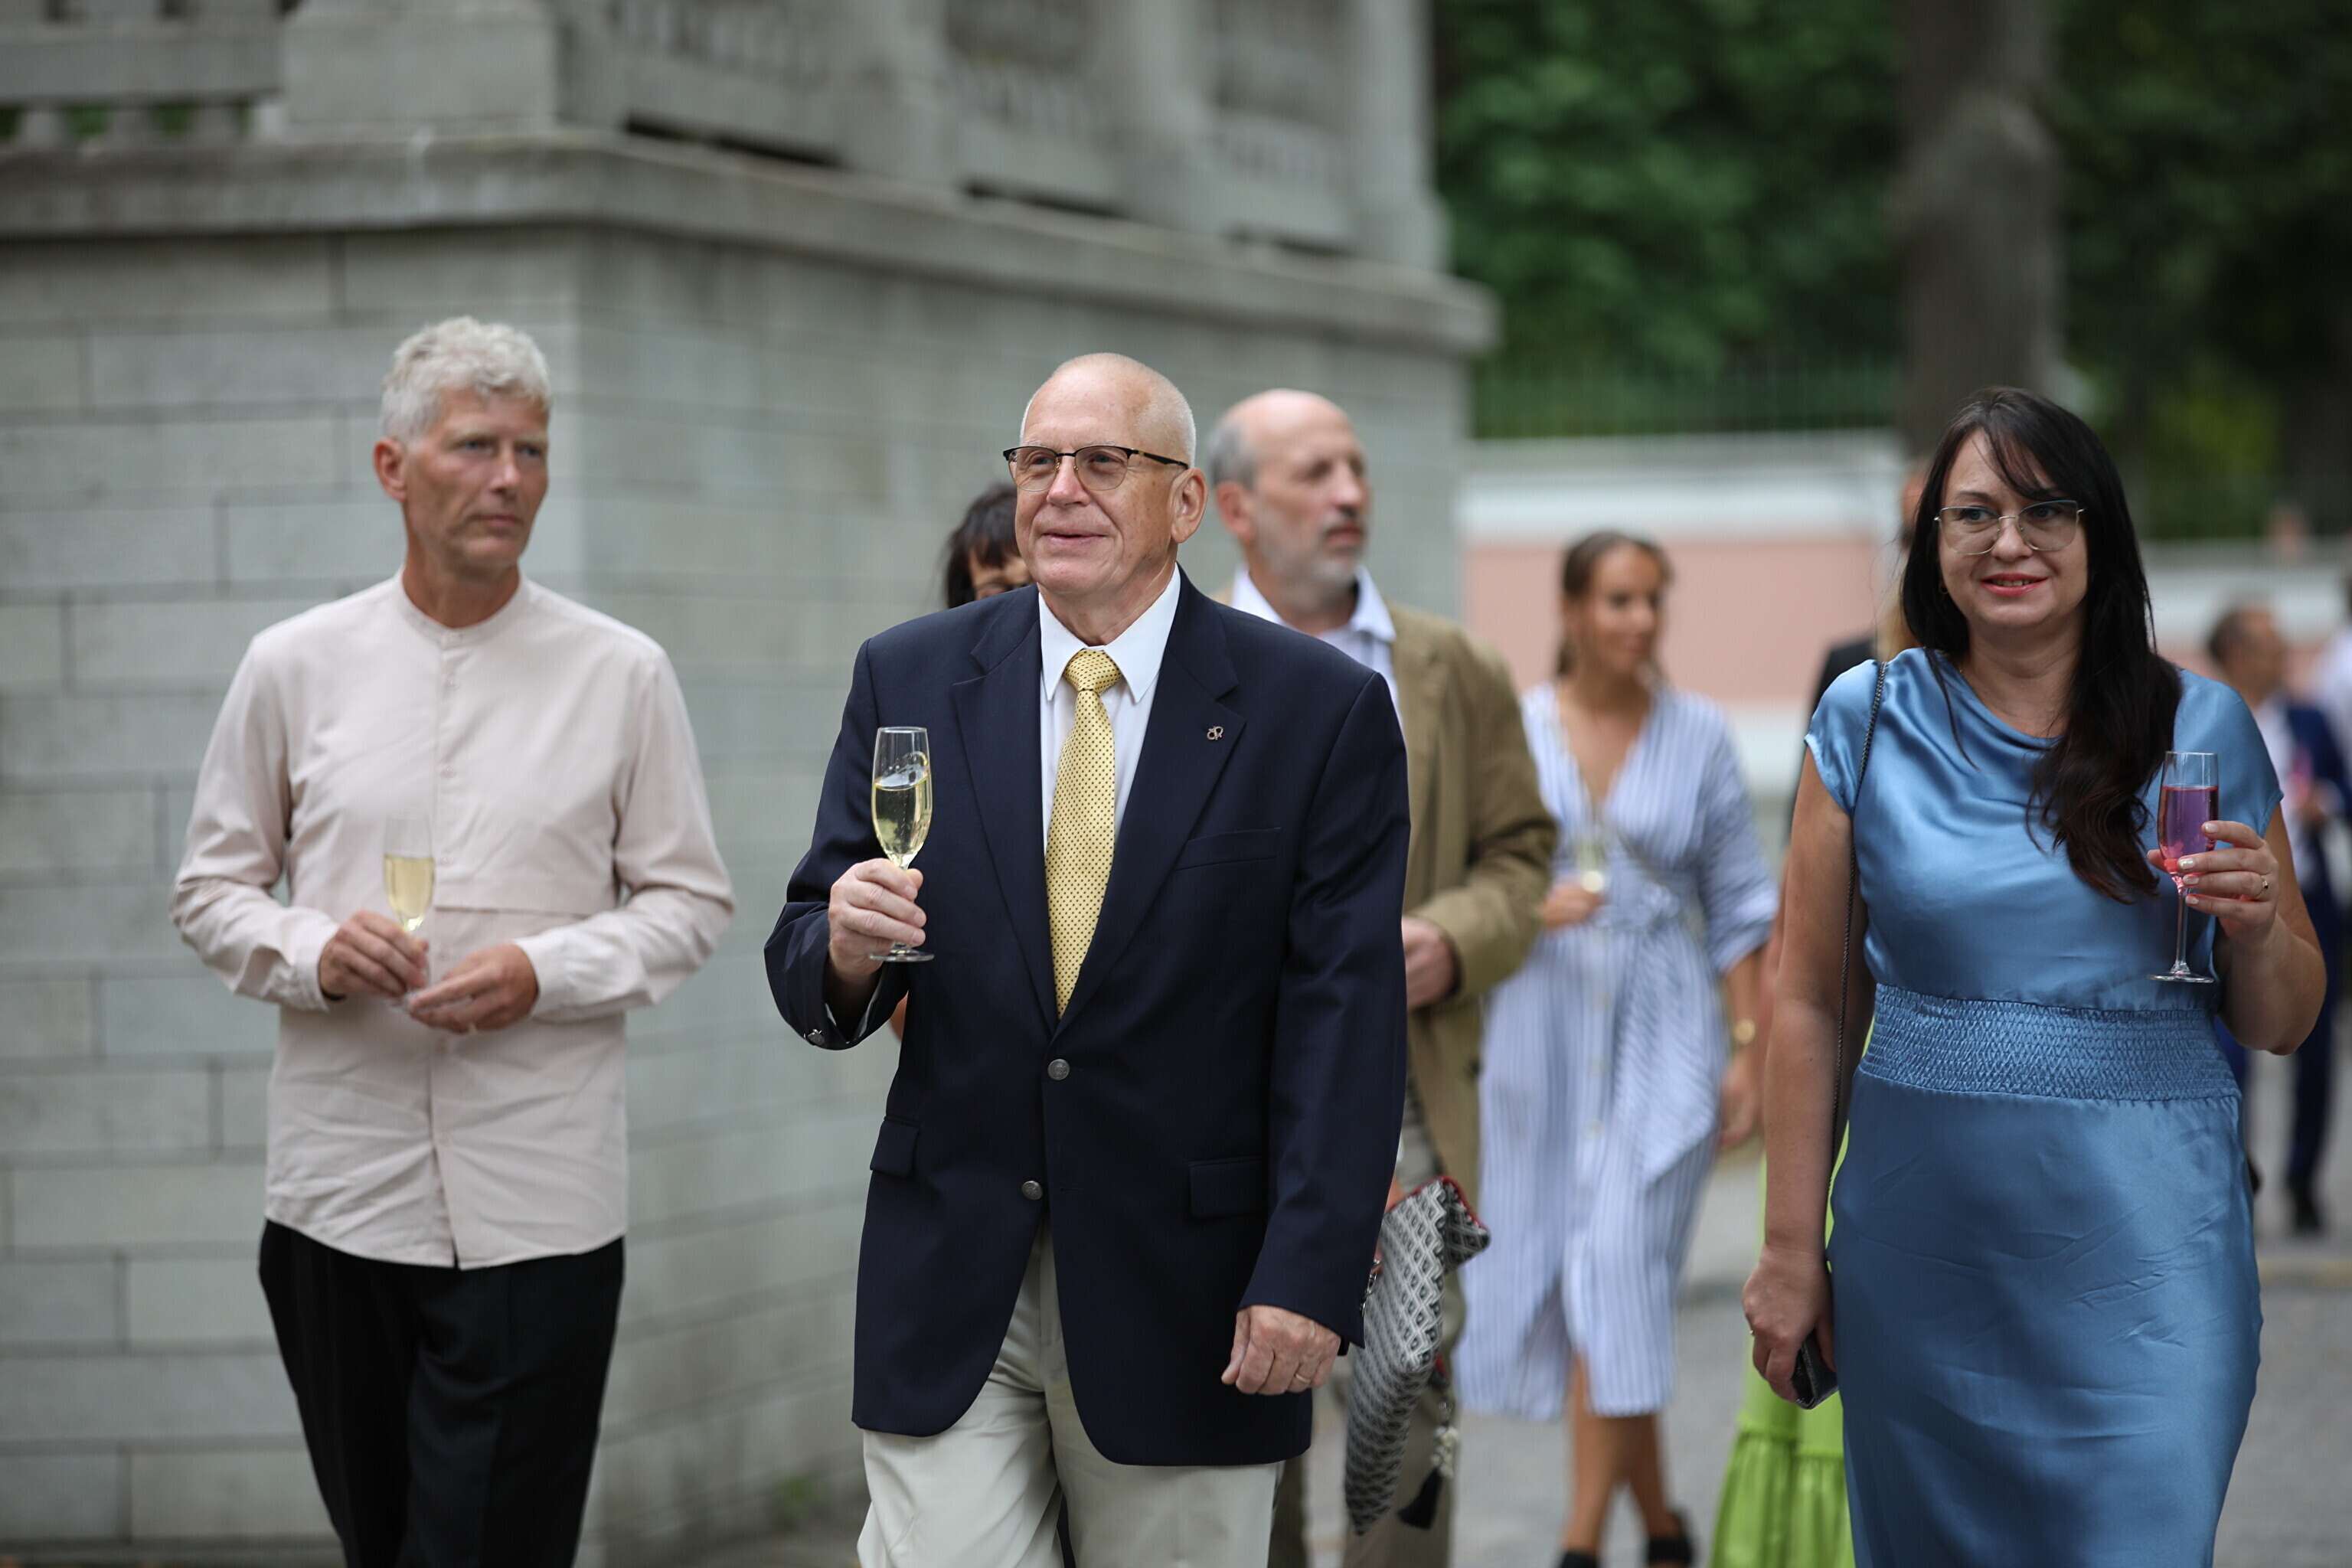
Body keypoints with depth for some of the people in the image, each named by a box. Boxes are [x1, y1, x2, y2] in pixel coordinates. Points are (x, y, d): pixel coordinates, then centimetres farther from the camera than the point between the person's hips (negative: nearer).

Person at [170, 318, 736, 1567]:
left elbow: (690, 902, 6)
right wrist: (312, 951, -10)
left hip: (536, 1205, -2)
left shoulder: (620, 674, 3)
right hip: (337, 1179, 2)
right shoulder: (295, 667, 6)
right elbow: (211, 890, 11)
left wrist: (542, 973, -11)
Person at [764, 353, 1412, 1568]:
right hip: (951, 1282, 2)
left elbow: (1344, 1021, -6)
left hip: (1187, 1288, -1)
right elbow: (805, 968, 7)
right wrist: (844, 946, -18)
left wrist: (1309, 1281, -14)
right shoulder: (907, 681, 5)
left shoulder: (1321, 713, -3)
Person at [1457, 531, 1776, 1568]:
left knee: (1621, 1271, -12)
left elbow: (1739, 902, 5)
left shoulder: (1698, 734, 3)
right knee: (1553, 1273, 6)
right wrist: (1527, 909, -14)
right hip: (1542, 1029, 2)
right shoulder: (1512, 729, 2)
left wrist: (1751, 1046, 0)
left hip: (1662, 1036, -2)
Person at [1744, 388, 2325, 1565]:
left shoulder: (2203, 729, 3)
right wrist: (1790, 1248, 2)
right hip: (1922, 1237, 1)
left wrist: (2255, 925, -12)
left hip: (2144, 1245, -1)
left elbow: (2282, 1026, 9)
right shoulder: (1868, 720, 2)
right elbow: (1810, 1001, 4)